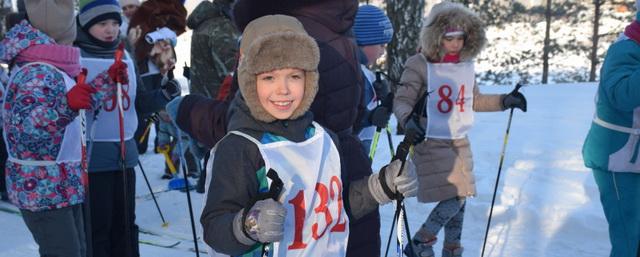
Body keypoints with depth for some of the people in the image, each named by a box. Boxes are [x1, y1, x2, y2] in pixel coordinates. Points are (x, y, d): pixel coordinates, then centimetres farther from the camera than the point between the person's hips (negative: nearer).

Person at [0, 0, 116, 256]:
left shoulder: (52, 68, 9)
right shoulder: (37, 73, -22)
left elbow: (81, 101, 23)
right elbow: (26, 125, -33)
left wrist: (108, 80, 25)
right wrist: (67, 105, -46)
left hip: (63, 185, 10)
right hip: (41, 189, -10)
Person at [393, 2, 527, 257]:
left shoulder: (466, 65, 5)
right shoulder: (419, 65, -13)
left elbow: (474, 101, 18)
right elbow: (402, 101, -14)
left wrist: (505, 101, 7)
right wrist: (409, 121, -34)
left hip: (460, 142, 6)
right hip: (431, 143, -6)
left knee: (459, 201, 13)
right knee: (453, 199, -13)